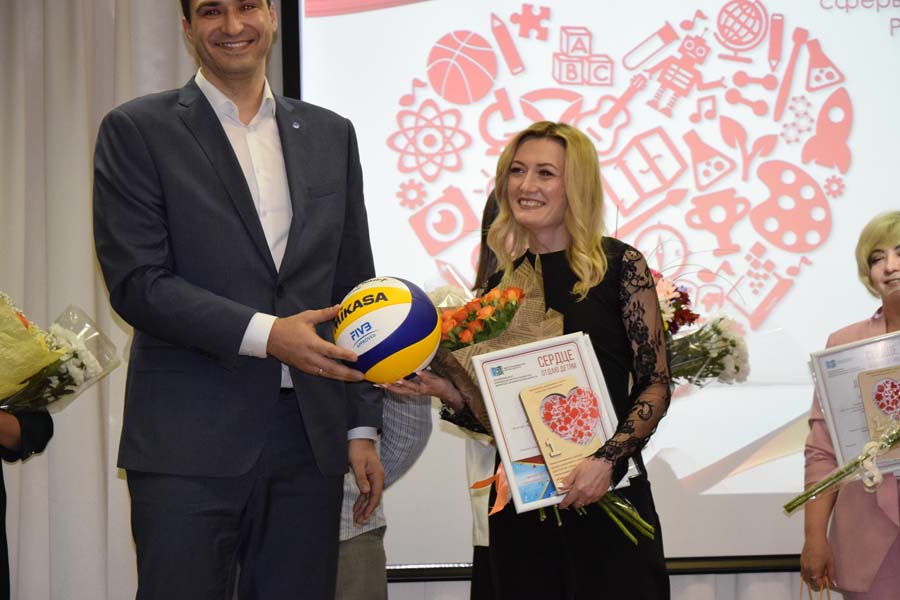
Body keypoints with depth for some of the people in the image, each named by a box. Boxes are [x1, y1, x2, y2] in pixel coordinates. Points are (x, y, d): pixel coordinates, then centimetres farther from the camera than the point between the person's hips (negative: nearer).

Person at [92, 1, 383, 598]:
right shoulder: (137, 130, 2)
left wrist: (363, 428, 9)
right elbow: (136, 280, -8)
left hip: (310, 439, 4)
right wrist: (265, 334, -18)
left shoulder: (331, 135, 14)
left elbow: (354, 287, 15)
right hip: (189, 441, -3)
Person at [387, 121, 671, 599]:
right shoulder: (499, 280, 8)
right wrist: (444, 388, -5)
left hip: (607, 493, -3)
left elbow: (655, 385, -4)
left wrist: (608, 459, -16)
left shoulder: (620, 265, -2)